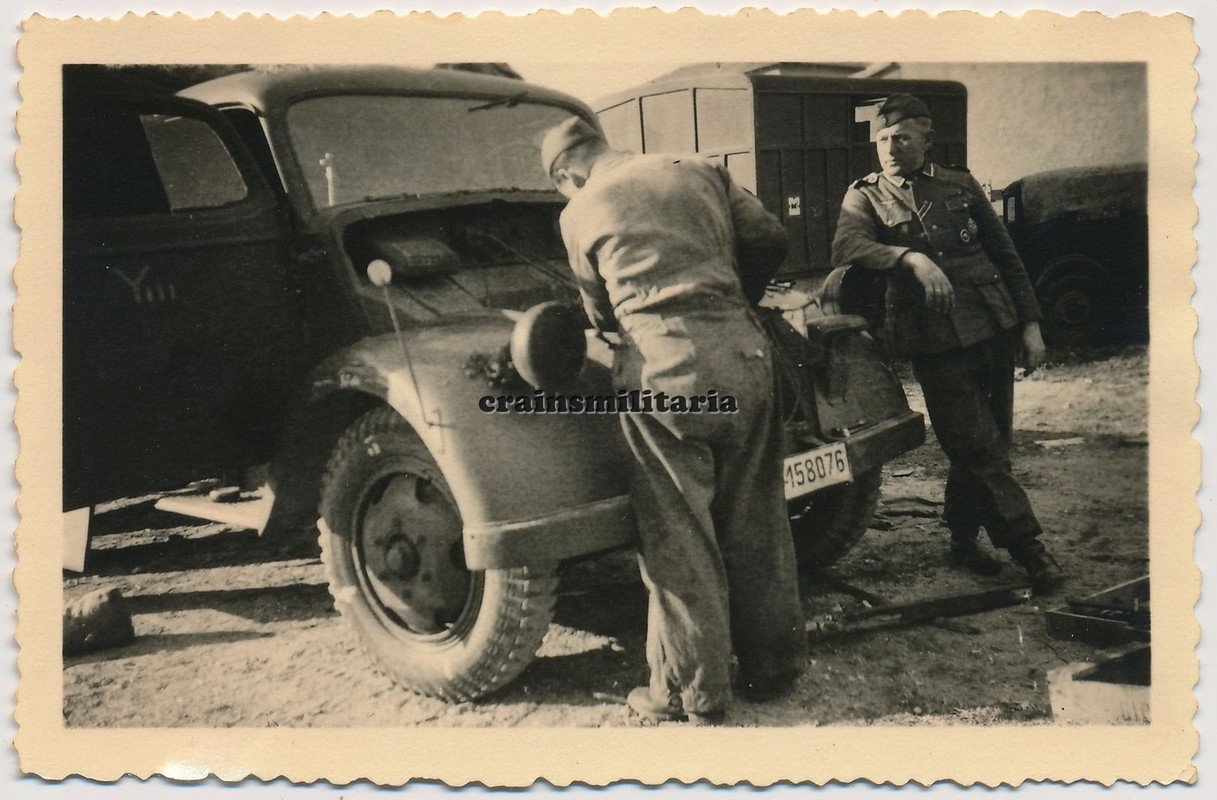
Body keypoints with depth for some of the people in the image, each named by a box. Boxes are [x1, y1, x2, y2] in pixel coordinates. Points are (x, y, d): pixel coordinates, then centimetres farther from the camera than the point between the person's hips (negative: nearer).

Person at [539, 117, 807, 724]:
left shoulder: (579, 213, 7)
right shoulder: (701, 173, 15)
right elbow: (771, 240, 13)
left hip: (664, 369, -4)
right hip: (743, 351, 4)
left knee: (678, 537, 6)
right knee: (755, 521, 15)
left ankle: (692, 694, 16)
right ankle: (773, 666, 29)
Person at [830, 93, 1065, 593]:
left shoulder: (962, 187, 13)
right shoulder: (865, 196, 4)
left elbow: (1006, 257, 16)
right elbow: (846, 247, -18)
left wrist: (1029, 323, 9)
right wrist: (911, 258, -32)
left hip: (995, 330, 4)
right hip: (936, 342, -4)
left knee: (986, 444, 11)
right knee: (980, 449, -5)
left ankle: (963, 538, 27)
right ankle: (1028, 548, 4)